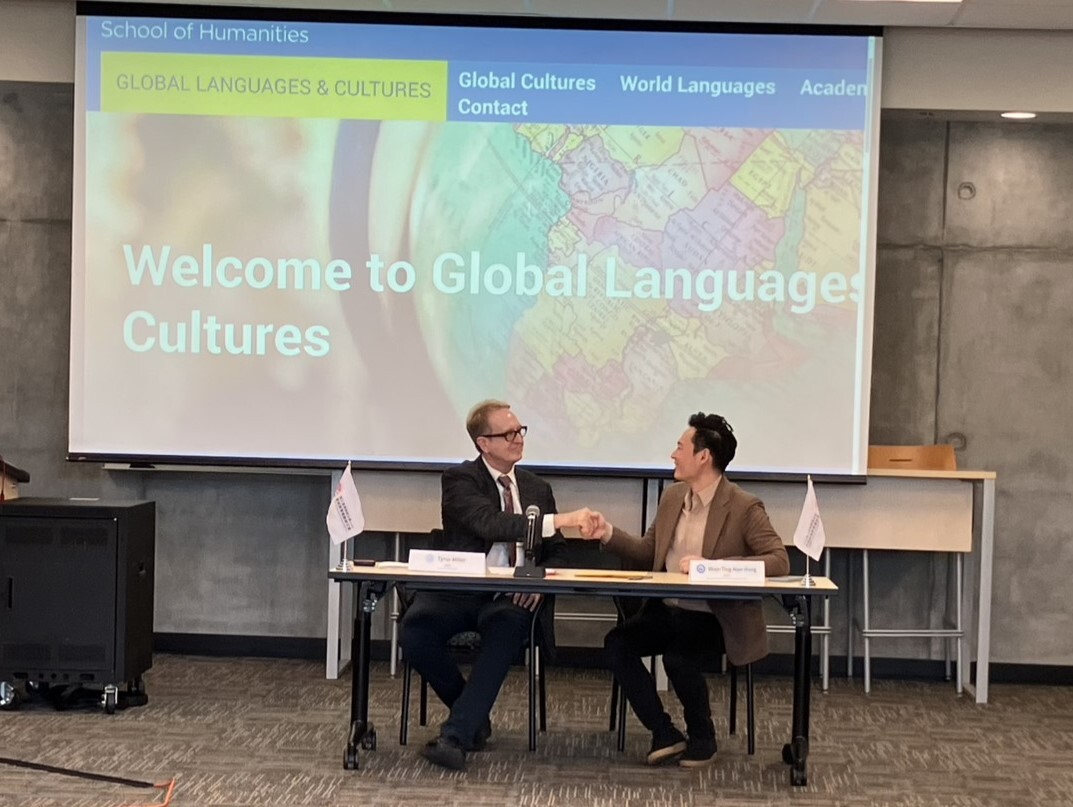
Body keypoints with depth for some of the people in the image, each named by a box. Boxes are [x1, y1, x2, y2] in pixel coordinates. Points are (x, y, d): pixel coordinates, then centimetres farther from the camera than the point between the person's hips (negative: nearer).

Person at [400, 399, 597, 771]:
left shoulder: (538, 488, 17)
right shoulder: (460, 479, 1)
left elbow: (556, 553, 19)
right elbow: (489, 524, -19)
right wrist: (559, 519, -27)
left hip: (511, 599, 2)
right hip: (459, 591, -2)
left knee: (507, 629, -35)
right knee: (415, 630, -31)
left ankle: (455, 736, -34)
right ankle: (474, 718, -6)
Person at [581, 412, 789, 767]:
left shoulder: (744, 507, -11)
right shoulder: (672, 497, 10)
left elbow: (779, 561, -19)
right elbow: (648, 554, 19)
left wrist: (712, 566, -26)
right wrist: (609, 534, 3)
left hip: (716, 617, -6)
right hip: (668, 609, 7)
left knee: (679, 657, -31)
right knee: (617, 643, -16)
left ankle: (702, 737, -3)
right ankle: (665, 734, -5)